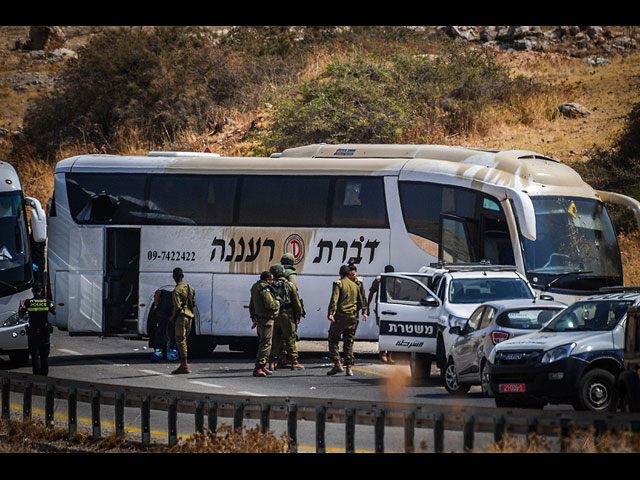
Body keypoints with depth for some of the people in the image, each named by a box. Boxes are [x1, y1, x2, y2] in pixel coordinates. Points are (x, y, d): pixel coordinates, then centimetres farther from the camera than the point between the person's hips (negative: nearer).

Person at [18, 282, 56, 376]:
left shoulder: (28, 302, -8)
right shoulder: (47, 301, -4)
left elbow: (21, 315, -2)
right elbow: (54, 312, 8)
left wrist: (21, 307, 18)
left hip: (33, 332, -2)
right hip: (45, 331, 2)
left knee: (35, 355, 2)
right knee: (44, 355, 11)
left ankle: (37, 375, -4)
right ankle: (44, 374, 13)